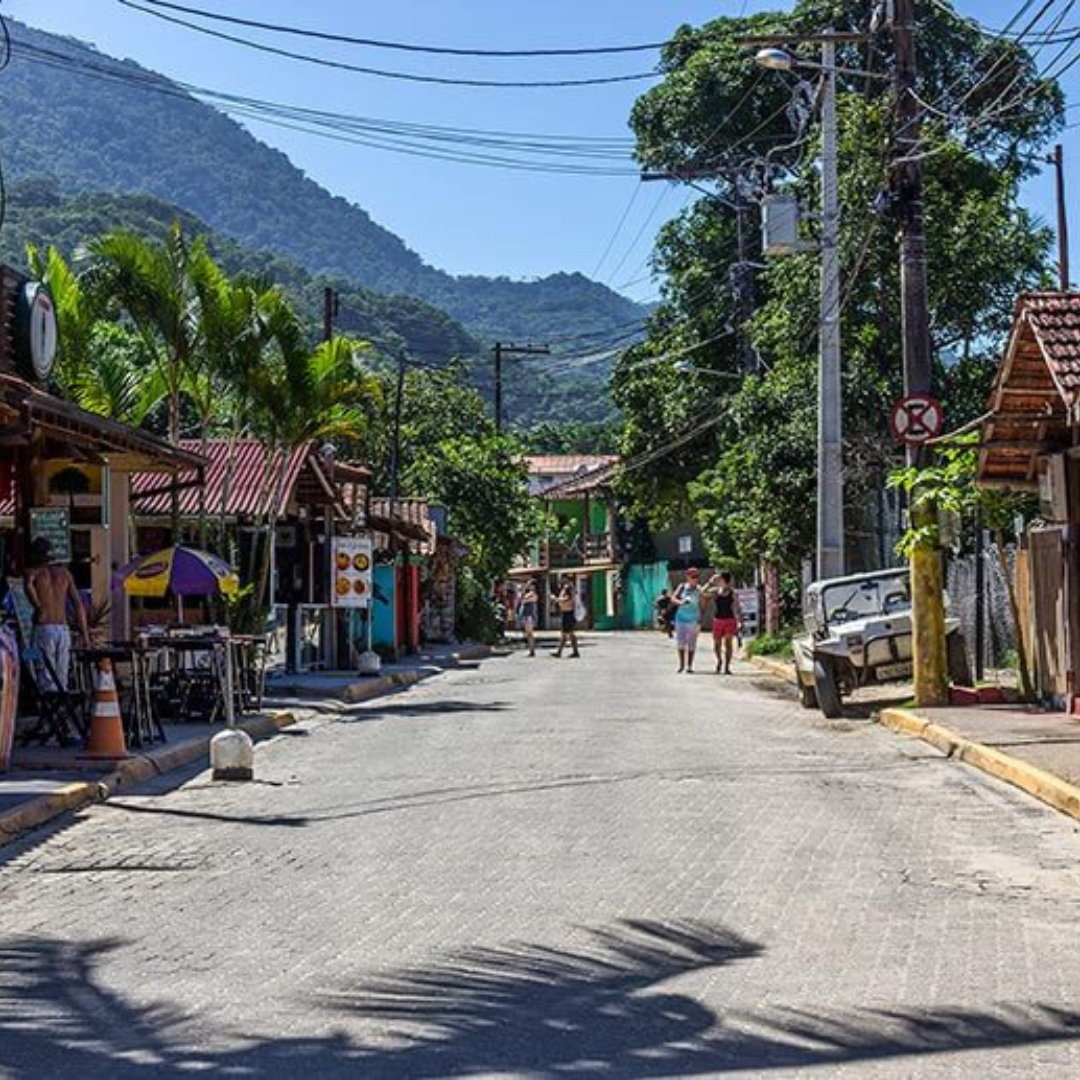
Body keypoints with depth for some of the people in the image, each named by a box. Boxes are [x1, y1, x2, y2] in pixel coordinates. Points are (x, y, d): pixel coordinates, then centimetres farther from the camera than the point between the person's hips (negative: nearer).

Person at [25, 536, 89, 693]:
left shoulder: (33, 571, 4)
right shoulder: (65, 572, 15)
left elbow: (28, 585, -23)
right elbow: (79, 605, 9)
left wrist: (38, 607, -14)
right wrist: (85, 633, 9)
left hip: (43, 628, -4)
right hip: (63, 629, 4)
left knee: (46, 678, -6)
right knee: (61, 679, 9)